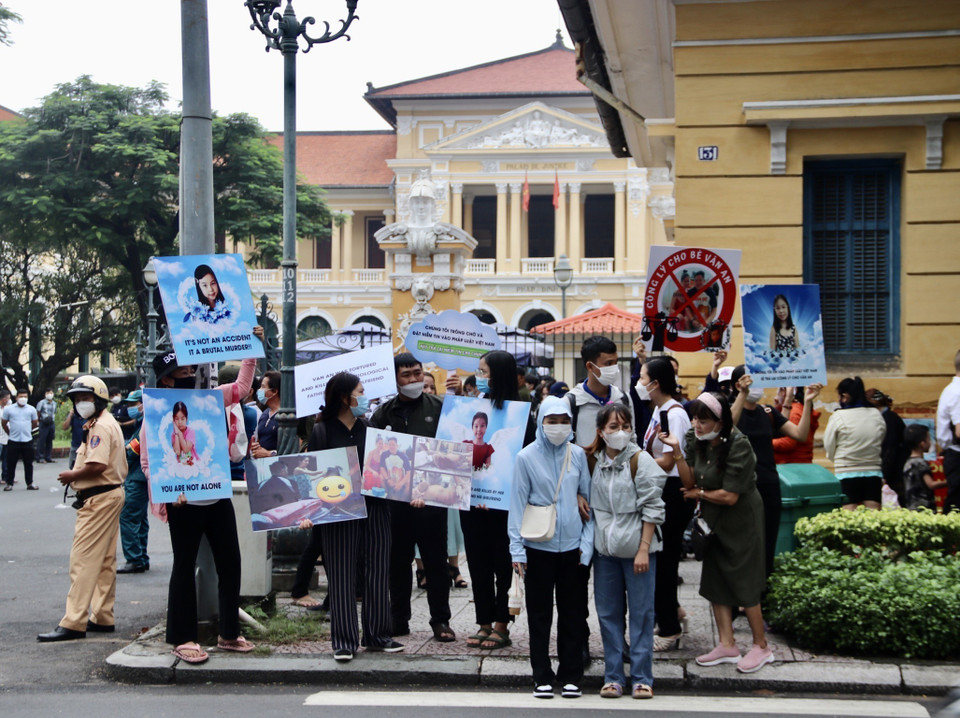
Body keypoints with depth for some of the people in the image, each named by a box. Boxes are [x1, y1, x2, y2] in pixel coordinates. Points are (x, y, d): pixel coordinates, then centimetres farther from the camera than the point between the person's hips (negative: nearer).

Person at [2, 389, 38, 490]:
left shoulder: (31, 409, 4)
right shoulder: (9, 409, 0)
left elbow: (35, 424, 15)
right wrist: (11, 433, 13)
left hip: (27, 441, 1)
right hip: (13, 441, -1)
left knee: (28, 463, 7)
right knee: (11, 463, 3)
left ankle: (30, 483, 15)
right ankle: (9, 483, 12)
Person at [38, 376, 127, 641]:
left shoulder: (101, 426, -15)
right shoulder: (107, 423, 18)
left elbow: (97, 465, -26)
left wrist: (71, 476, -11)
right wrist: (77, 475, 6)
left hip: (99, 498, -11)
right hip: (111, 493, 11)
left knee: (83, 559, -11)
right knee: (105, 560, 13)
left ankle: (73, 623, -12)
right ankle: (102, 618, 19)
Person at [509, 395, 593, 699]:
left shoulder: (578, 455, 5)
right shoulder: (527, 457, -3)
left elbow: (588, 499, 9)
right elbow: (518, 503, -3)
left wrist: (587, 542, 1)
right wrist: (517, 549, -8)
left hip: (573, 547, 2)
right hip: (538, 548, -2)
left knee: (573, 614, 7)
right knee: (539, 615, 5)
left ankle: (570, 676, 17)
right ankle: (542, 677, 15)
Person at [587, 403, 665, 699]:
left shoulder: (640, 460, -6)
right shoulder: (593, 460, 6)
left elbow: (653, 508, -8)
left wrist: (643, 550, -12)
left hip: (636, 548, -4)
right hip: (605, 549, 4)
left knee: (641, 614, 0)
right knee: (608, 614, 7)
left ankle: (642, 678, 6)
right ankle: (613, 677, 15)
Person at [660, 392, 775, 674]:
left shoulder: (738, 445, -24)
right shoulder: (695, 440, -5)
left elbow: (729, 496, -23)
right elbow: (689, 482, -8)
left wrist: (699, 494, -9)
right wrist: (677, 450, -19)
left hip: (741, 520, -7)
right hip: (713, 520, 7)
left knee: (743, 584, -1)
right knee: (714, 581, 7)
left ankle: (761, 647, 13)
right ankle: (727, 645, 16)